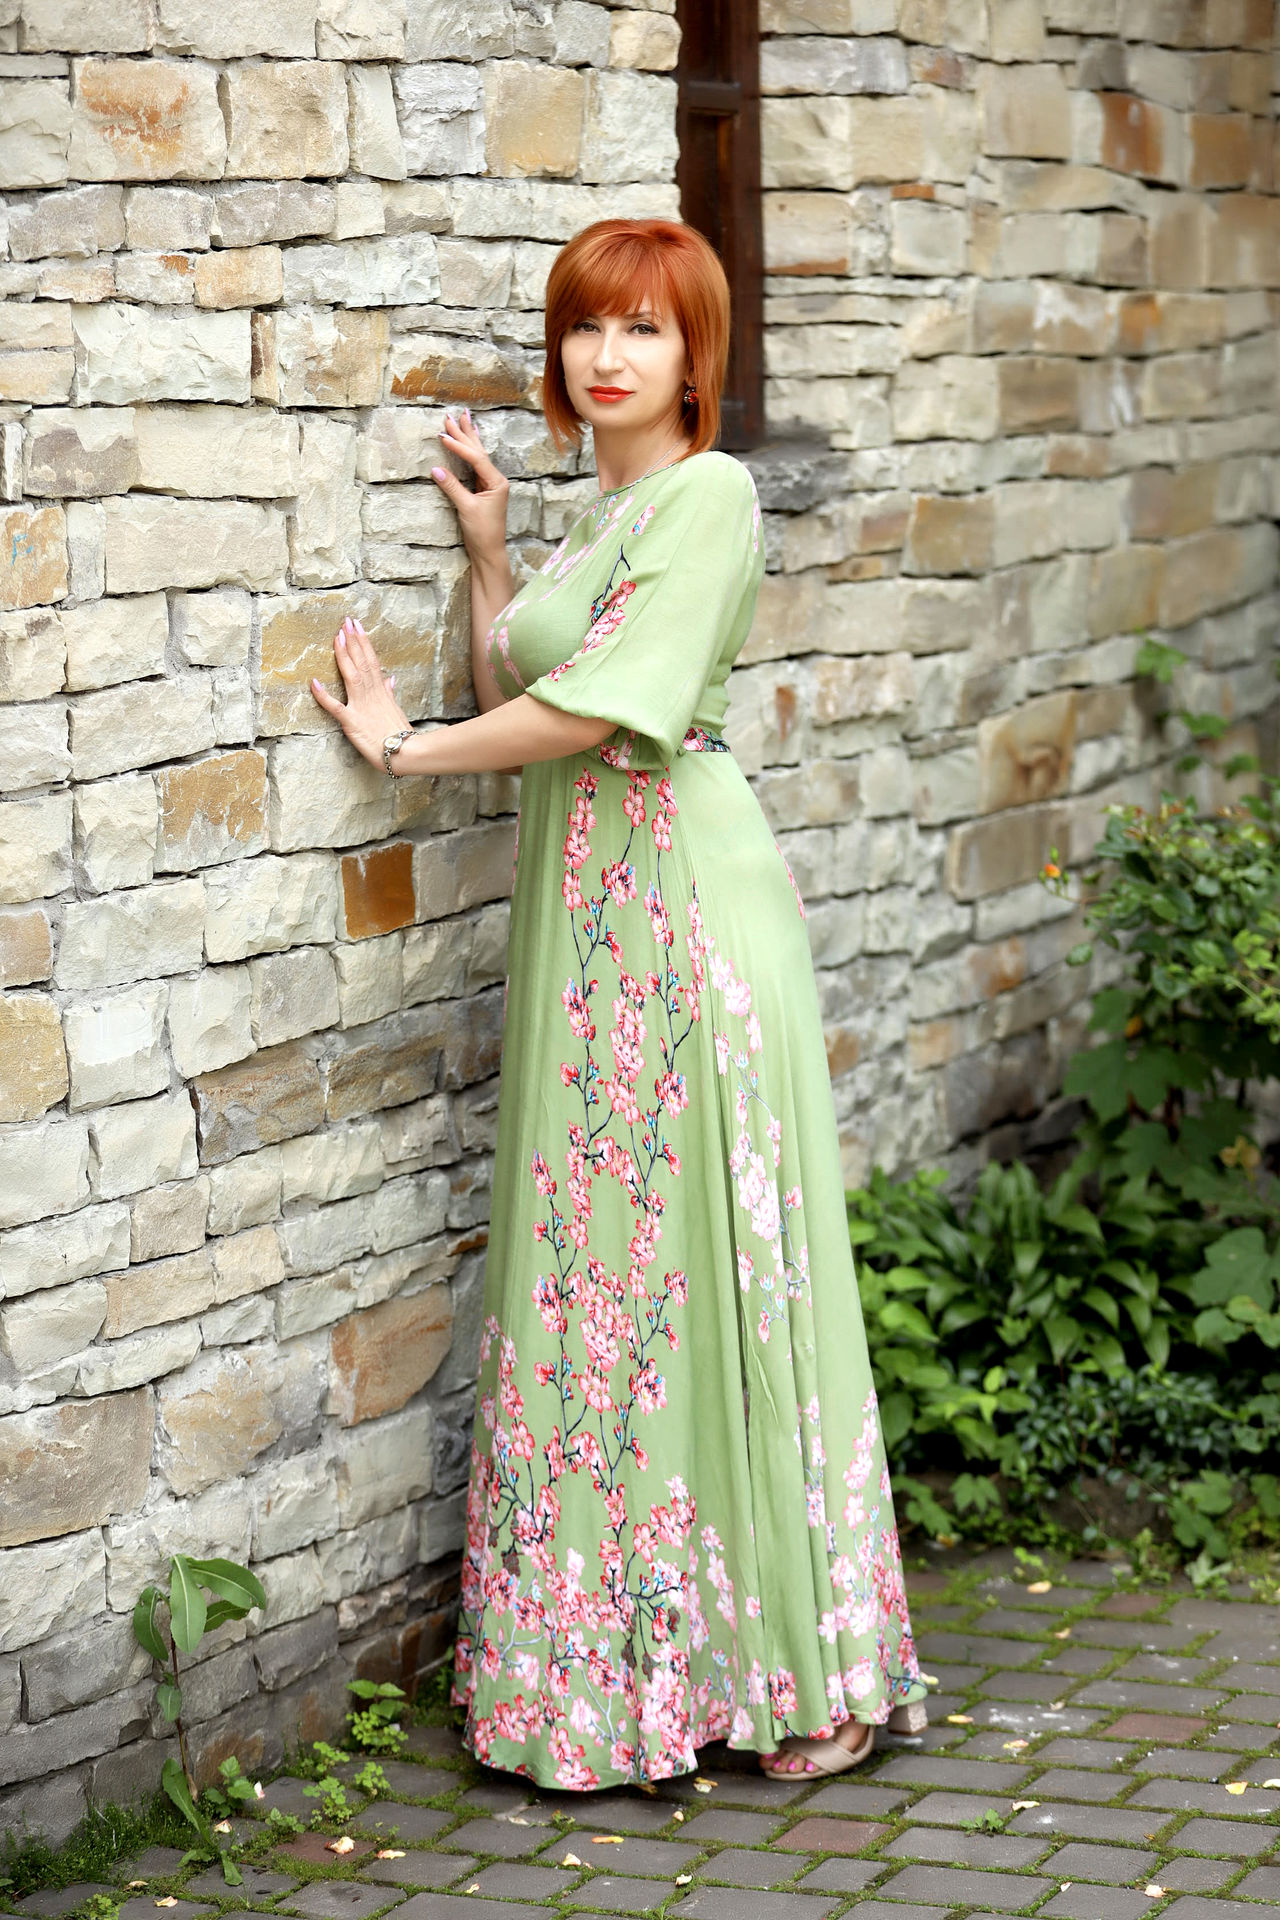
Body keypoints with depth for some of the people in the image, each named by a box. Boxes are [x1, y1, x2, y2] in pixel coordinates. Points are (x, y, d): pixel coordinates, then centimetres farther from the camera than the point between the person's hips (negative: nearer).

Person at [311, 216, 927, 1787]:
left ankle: (808, 1668, 4)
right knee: (594, 1264, 8)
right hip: (580, 910, 8)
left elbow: (601, 705, -17)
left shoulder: (708, 494, -9)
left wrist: (405, 745, -7)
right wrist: (487, 548, 11)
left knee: (704, 1257, -5)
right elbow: (519, 700, 15)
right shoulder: (596, 516, 19)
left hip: (684, 900, -8)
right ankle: (614, 1654, 15)